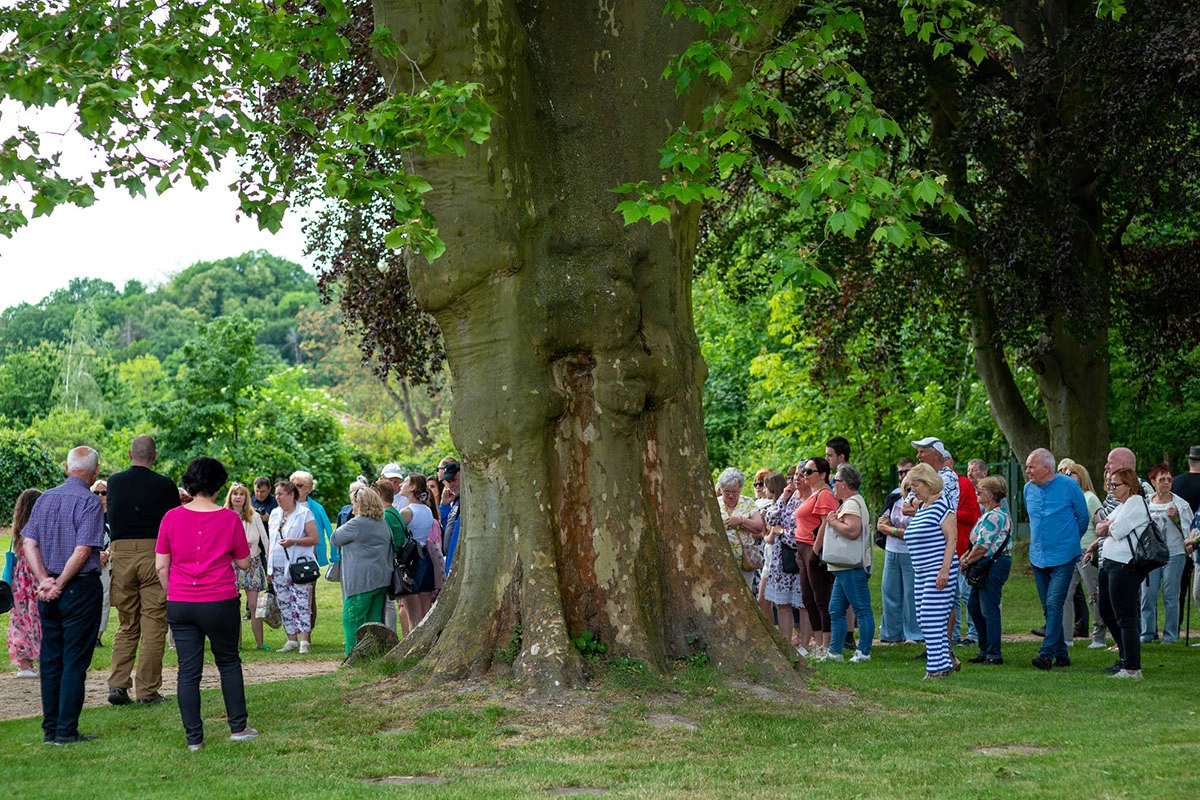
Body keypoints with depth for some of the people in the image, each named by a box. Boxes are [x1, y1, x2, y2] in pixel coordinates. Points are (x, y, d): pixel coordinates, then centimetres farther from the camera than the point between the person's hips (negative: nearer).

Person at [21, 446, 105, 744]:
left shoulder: (45, 499, 9)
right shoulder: (90, 502, -11)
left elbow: (29, 543, 2)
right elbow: (82, 551, -18)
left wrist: (45, 580, -6)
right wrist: (59, 584, -10)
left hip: (49, 591, 6)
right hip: (81, 587, -6)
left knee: (50, 660, 11)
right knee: (75, 661, -2)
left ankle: (50, 729, 15)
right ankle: (66, 731, -2)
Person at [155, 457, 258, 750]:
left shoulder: (172, 517, -2)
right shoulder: (230, 518, -5)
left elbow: (161, 566, 1)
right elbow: (244, 563, 3)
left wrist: (172, 594, 14)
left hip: (180, 603, 1)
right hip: (221, 603, -1)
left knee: (188, 671, 4)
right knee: (229, 663, 16)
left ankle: (193, 737, 6)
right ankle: (238, 726, 18)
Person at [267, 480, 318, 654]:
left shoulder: (304, 514, -3)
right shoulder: (275, 514, 15)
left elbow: (314, 539, -8)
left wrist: (294, 541, -20)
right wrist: (268, 567, 16)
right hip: (279, 566, 6)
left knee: (301, 603, -10)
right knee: (284, 604, 5)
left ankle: (304, 641, -11)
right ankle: (292, 640, 11)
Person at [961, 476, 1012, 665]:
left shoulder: (994, 517, -18)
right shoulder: (988, 514, 16)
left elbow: (982, 546, -19)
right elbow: (977, 542, 19)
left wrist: (967, 561, -5)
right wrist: (966, 556, 4)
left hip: (994, 564, -11)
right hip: (986, 566, 11)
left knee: (989, 610, -6)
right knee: (973, 607, 15)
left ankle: (993, 655, -1)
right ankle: (985, 651, 21)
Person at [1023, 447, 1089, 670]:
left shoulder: (1069, 486, -9)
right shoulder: (1029, 489, 7)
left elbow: (1083, 517, 4)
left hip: (1063, 557, -6)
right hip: (1038, 557, 6)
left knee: (1054, 604, -16)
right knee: (1048, 608, 8)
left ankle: (1047, 652, -19)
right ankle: (1061, 654, 17)